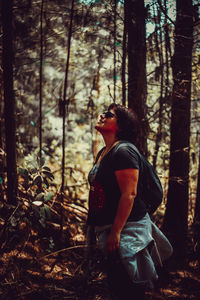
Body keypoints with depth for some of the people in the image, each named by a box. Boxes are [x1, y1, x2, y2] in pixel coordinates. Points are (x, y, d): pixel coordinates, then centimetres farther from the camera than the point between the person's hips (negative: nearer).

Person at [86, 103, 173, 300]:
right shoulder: (103, 153, 14)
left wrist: (115, 231, -25)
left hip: (127, 229, -10)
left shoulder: (123, 151, -16)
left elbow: (129, 194, -23)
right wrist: (94, 225, 24)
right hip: (110, 229, 10)